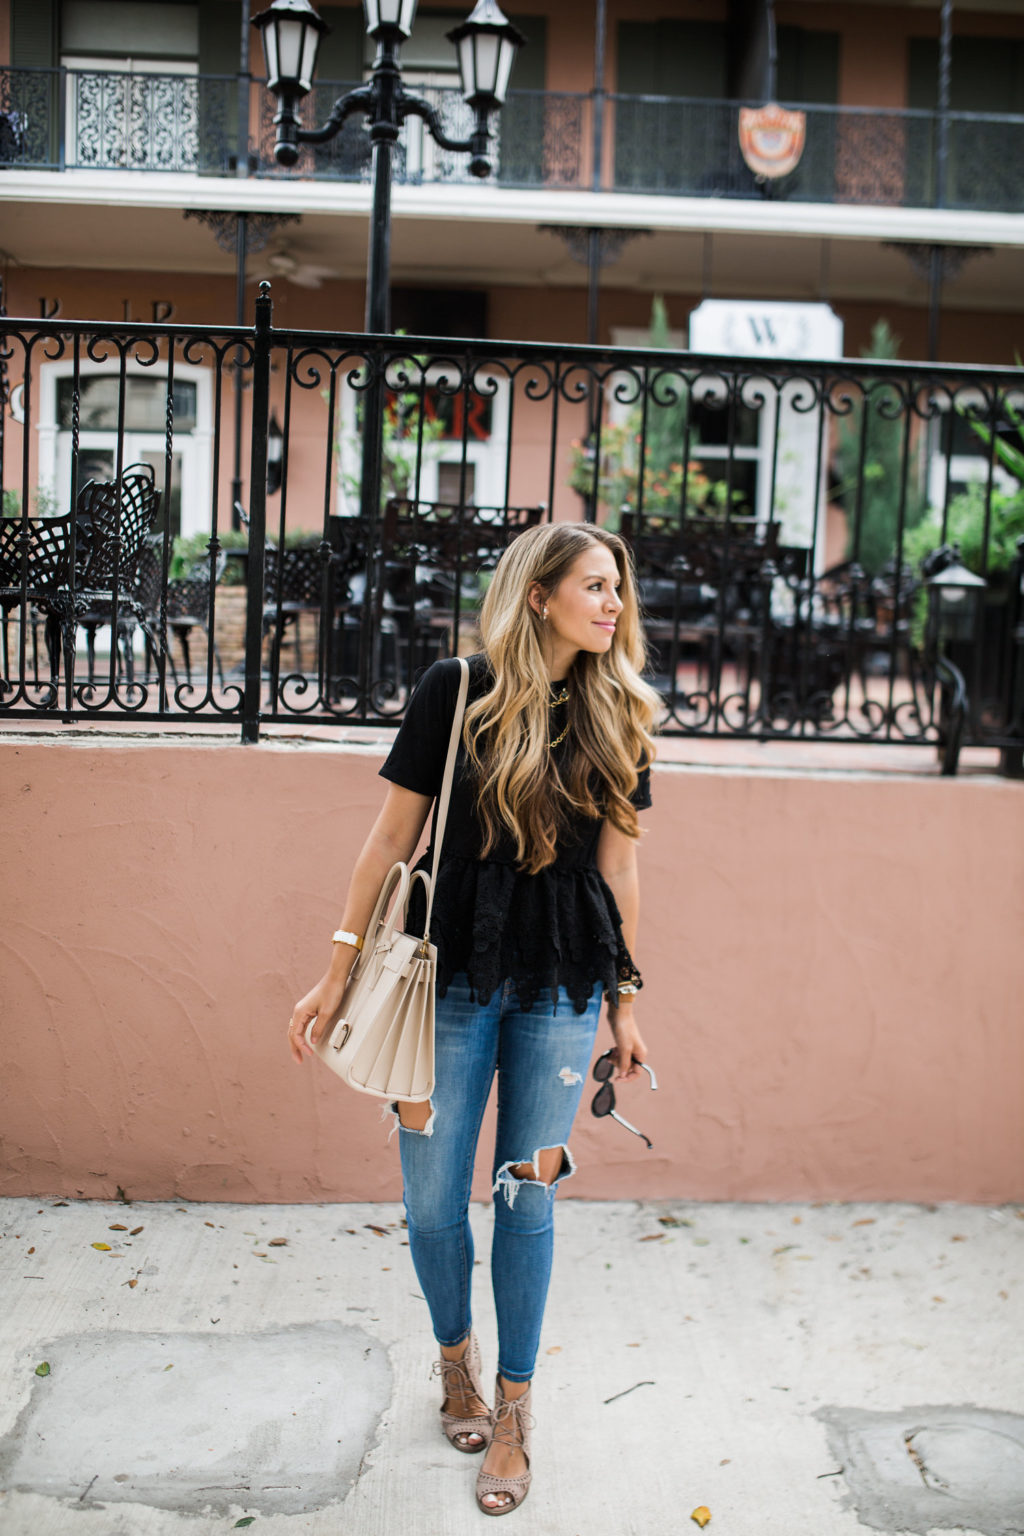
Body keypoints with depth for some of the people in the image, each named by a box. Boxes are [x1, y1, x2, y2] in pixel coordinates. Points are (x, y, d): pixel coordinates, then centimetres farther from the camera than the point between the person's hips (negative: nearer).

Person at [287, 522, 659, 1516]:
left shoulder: (618, 715, 4)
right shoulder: (456, 691, -5)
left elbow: (617, 864, 8)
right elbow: (393, 837, -1)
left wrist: (625, 1000, 10)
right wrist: (339, 970, -1)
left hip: (562, 987, 2)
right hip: (452, 976, -1)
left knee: (527, 1197, 7)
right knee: (432, 1200, 7)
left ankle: (512, 1412, 24)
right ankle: (455, 1358, 36)